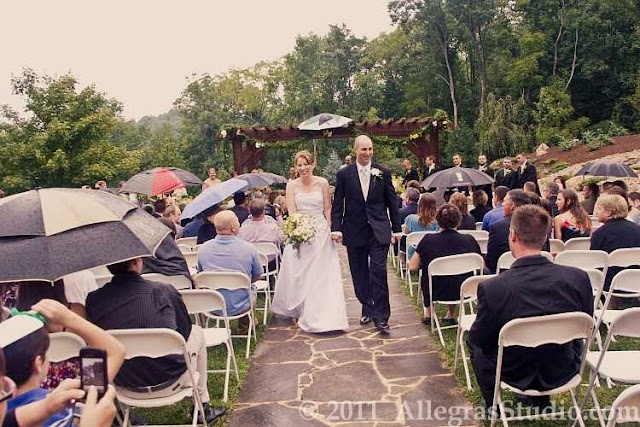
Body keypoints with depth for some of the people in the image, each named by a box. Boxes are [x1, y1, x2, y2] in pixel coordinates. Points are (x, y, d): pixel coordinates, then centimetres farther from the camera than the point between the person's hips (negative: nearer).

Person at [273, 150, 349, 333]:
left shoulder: (322, 183, 0)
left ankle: (324, 316, 11)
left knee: (323, 274, 1)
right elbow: (291, 212, -4)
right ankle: (300, 310, 25)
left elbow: (328, 209, 3)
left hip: (321, 232, 0)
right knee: (299, 274, 7)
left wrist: (330, 231, -7)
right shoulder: (291, 185, 1)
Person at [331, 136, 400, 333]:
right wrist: (336, 228, -8)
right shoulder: (344, 174, 1)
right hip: (354, 231, 1)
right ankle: (367, 309, 27)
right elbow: (337, 204, 1)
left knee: (378, 271, -8)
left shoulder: (383, 173, 3)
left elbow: (392, 202, 7)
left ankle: (381, 316, 0)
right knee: (359, 274, 10)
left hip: (378, 230, -1)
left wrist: (396, 228, 6)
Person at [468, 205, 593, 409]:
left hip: (515, 375, -2)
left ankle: (492, 404, 36)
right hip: (561, 373, 3)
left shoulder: (491, 288, -29)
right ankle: (541, 401, 43)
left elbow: (479, 339, -14)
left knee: (473, 340, 25)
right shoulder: (579, 278, -21)